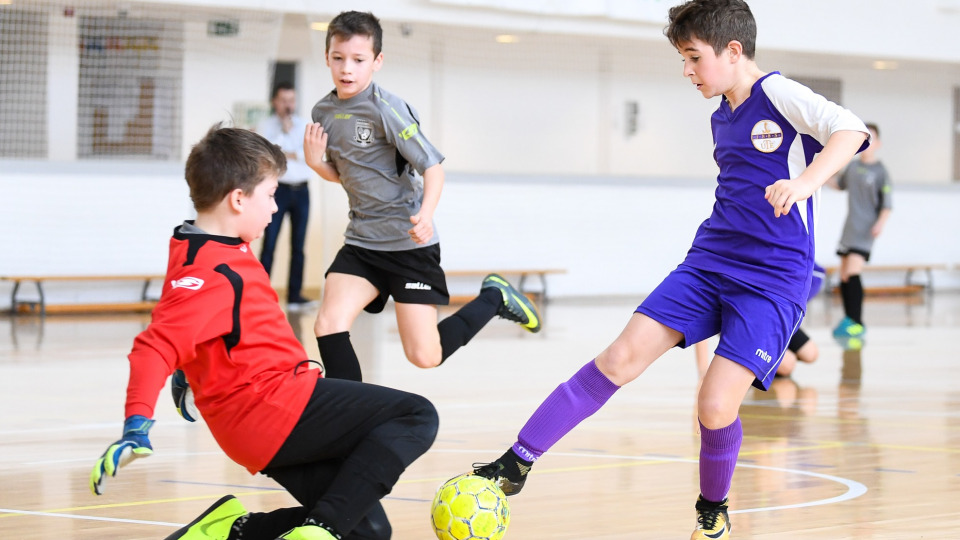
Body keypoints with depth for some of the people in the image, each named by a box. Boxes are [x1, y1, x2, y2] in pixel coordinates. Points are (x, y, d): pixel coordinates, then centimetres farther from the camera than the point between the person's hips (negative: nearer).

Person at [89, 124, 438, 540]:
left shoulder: (218, 253, 14)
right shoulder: (210, 275, -17)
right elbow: (155, 347, -28)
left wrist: (186, 371, 49)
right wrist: (137, 426, -40)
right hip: (272, 408, -10)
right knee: (416, 416, -15)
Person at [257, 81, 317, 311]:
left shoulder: (305, 126, 11)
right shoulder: (265, 126, 3)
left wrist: (290, 154, -10)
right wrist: (283, 132, -11)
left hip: (301, 190, 3)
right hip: (278, 188, -3)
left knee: (298, 245, 4)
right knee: (269, 244, -6)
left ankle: (295, 295, 7)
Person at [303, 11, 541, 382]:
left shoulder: (385, 108, -17)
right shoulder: (323, 112, 3)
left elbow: (432, 166, -16)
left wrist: (425, 215, -34)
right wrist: (315, 162, -4)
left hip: (409, 243, -6)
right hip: (361, 242, 6)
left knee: (424, 355, -4)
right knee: (328, 326, -16)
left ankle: (494, 298, 19)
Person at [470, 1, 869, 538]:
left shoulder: (778, 94, -10)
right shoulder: (721, 118, 14)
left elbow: (850, 131, -26)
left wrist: (803, 183, -39)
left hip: (773, 282, -7)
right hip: (708, 263, 7)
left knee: (716, 406, -16)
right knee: (624, 355, -8)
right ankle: (517, 463, -8)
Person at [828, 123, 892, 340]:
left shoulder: (880, 171, -5)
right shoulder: (853, 166, 12)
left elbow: (887, 204, -7)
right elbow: (839, 183, 33)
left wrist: (880, 223, -22)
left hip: (865, 230, -7)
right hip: (849, 230, 7)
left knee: (853, 272, -19)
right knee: (844, 276, 8)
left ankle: (857, 323, -19)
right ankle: (849, 319, 18)